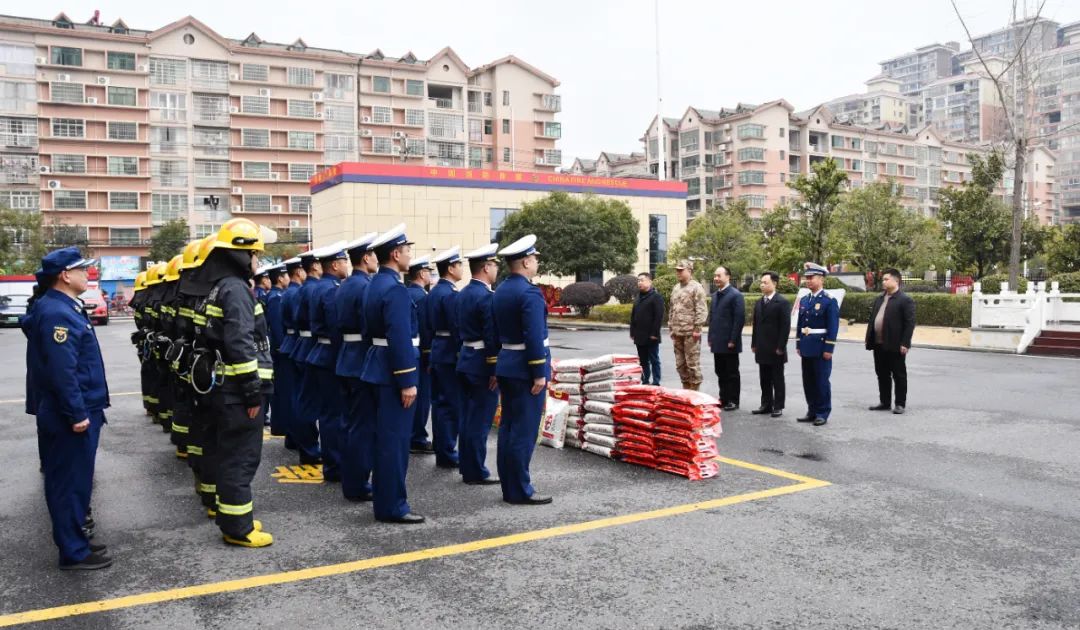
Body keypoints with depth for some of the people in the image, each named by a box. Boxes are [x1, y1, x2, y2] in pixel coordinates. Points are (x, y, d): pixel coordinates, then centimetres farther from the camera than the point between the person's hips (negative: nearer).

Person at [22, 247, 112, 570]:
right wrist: (77, 413, -23)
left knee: (72, 479, 19)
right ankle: (74, 552, 7)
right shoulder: (57, 313, -20)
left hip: (76, 409, 10)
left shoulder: (64, 307, 13)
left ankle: (73, 535, 31)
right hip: (71, 415, -10)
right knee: (70, 481, -2)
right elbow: (62, 370, -26)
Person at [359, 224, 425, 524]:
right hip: (393, 372, -10)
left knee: (385, 435, 18)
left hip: (379, 368, 10)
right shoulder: (395, 289, -19)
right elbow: (401, 339, -24)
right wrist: (407, 381, -21)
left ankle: (383, 494, 30)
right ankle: (392, 506, 5)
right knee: (395, 438, -3)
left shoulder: (375, 284, 12)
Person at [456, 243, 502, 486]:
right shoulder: (486, 296, -18)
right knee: (480, 420, -2)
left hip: (466, 361, 9)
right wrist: (495, 370, -18)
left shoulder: (463, 293, 11)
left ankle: (466, 466, 23)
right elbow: (492, 336, -21)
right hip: (482, 365, -9)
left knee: (468, 416, 15)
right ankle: (476, 472, 5)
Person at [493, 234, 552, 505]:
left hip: (506, 366, 9)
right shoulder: (530, 293, -17)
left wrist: (499, 365, 20)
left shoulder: (500, 291, 11)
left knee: (508, 427, 12)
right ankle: (520, 490, 2)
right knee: (524, 431, -4)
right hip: (525, 368, -9)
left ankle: (508, 486, 19)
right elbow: (534, 336, -22)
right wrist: (540, 373, -18)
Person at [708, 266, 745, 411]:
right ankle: (724, 398, 22)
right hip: (717, 343, 7)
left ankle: (733, 401, 10)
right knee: (720, 372, 13)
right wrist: (711, 338, 12)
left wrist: (733, 340, -17)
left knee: (732, 373, 2)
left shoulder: (735, 295, -10)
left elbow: (740, 319, -15)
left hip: (729, 343, -7)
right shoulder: (715, 295, 15)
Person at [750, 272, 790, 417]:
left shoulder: (782, 302, -9)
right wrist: (754, 344, 10)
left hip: (776, 349, -6)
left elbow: (785, 326, -12)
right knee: (764, 379, 11)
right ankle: (766, 405, 19)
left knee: (777, 379, 3)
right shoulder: (759, 303, 12)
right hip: (762, 349, 6)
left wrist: (781, 347, -15)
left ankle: (778, 407, 10)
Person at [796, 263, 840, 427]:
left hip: (820, 347, -6)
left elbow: (833, 326, -12)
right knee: (808, 381, 11)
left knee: (822, 381, 0)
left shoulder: (829, 301, -9)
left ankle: (823, 413, 9)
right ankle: (812, 411, 20)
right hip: (806, 347, 7)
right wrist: (798, 344, 13)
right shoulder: (804, 300, 11)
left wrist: (829, 348, -15)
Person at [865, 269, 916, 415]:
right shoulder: (879, 299, 15)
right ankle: (884, 402, 22)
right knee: (882, 375, 13)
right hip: (879, 345, 7)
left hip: (895, 345, -7)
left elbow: (910, 323, -13)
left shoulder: (905, 300, -7)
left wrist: (905, 343, -18)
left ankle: (900, 404, 10)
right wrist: (869, 340, 10)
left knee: (899, 375, 3)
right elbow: (872, 319, 16)